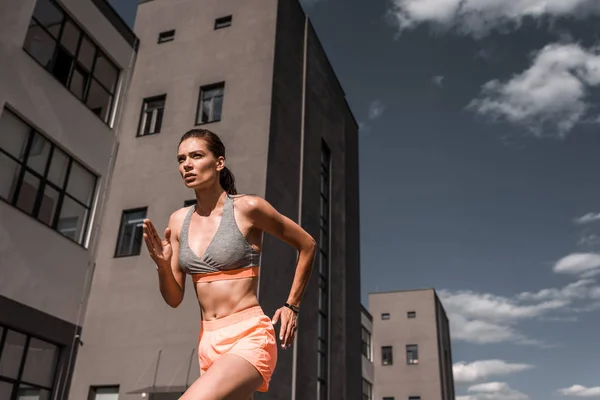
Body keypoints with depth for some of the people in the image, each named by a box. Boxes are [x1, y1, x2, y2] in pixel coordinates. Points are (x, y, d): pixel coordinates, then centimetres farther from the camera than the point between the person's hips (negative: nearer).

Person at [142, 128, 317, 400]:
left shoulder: (248, 208, -9)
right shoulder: (179, 220, 6)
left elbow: (307, 245, 4)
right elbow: (174, 299, 9)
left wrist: (292, 306, 5)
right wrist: (162, 265, -11)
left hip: (248, 340, -6)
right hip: (209, 344, 7)